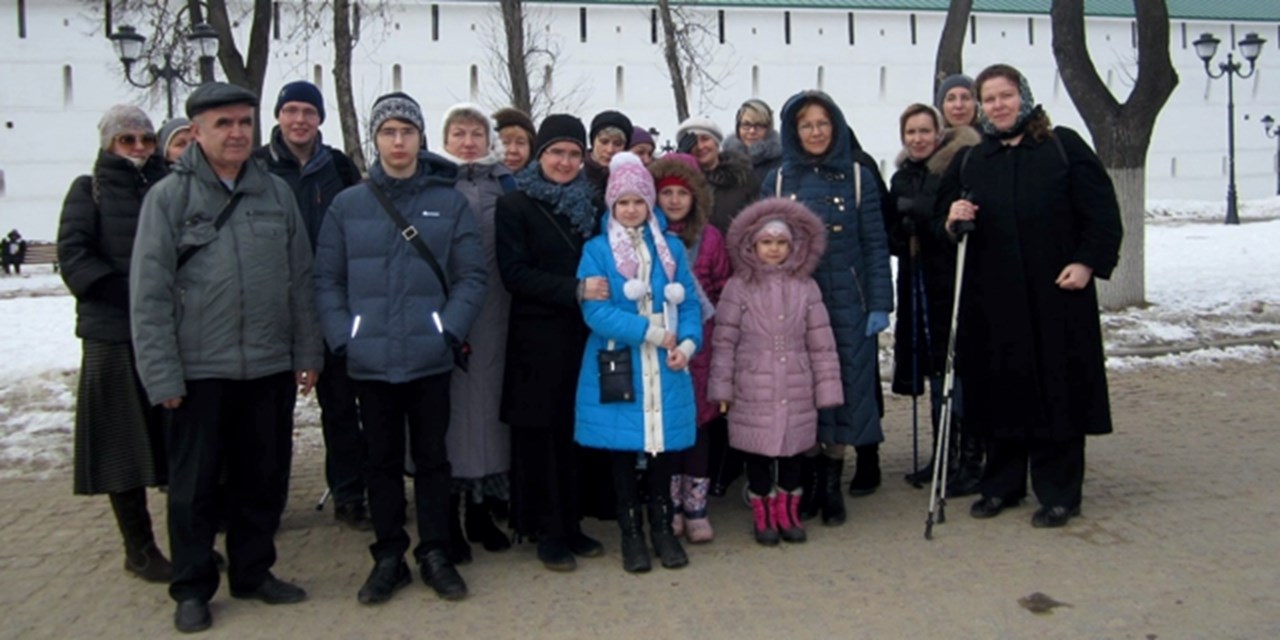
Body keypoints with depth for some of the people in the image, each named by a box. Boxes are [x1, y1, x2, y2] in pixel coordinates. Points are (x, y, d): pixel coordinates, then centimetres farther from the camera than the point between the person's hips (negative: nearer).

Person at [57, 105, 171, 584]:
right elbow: (72, 255, -5)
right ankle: (139, 548, 12)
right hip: (114, 334, -3)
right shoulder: (90, 191, 5)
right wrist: (126, 291, -16)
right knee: (125, 442, 1)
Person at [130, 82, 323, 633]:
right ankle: (193, 588, 23)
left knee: (263, 478, 13)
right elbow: (149, 293, -5)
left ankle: (253, 572, 30)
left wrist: (308, 352, 6)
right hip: (200, 370, -3)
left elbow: (301, 280, 10)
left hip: (271, 366, 3)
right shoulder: (168, 196, -2)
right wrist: (163, 374, -9)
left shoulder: (276, 192, 8)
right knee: (194, 483, 8)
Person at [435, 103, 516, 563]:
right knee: (449, 402, -1)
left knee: (488, 396, 7)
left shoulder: (505, 182, 12)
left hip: (493, 310, 3)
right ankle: (447, 520, 9)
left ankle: (482, 510, 21)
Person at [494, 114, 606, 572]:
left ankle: (569, 524, 20)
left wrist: (598, 289, -3)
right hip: (536, 339, -4)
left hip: (582, 335, 4)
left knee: (577, 431, 6)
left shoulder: (589, 205, 14)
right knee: (539, 434, 1)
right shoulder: (515, 206, 0)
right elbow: (514, 273, -10)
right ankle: (547, 532, 13)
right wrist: (574, 290, -19)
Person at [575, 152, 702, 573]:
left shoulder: (670, 248, 9)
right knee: (623, 452, 6)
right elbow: (595, 310, -11)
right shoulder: (597, 250, -1)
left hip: (665, 370, 2)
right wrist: (651, 332, -15)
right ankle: (631, 534, 20)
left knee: (662, 448, 9)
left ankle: (663, 528, 25)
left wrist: (687, 343, -11)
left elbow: (689, 302, 7)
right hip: (617, 371, -2)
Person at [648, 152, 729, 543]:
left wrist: (698, 329, 0)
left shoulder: (710, 238, 4)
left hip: (700, 346, 1)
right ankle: (670, 508, 18)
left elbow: (723, 290, 8)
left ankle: (696, 508, 16)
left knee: (699, 421, 4)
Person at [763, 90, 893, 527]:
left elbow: (875, 244, 1)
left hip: (847, 305, -1)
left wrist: (879, 305, -6)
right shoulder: (778, 181, 7)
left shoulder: (858, 177, 3)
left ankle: (832, 485, 14)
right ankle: (807, 480, 17)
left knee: (842, 390, 2)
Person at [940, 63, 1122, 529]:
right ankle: (1002, 485, 20)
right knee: (1001, 388, 7)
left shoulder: (1064, 146, 3)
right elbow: (943, 211, 19)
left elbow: (1102, 211, 0)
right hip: (993, 297, 3)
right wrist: (951, 219, -4)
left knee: (1057, 387, 1)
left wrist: (1088, 262, -10)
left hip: (1055, 294, -3)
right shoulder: (971, 160, 13)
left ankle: (1058, 492, 12)